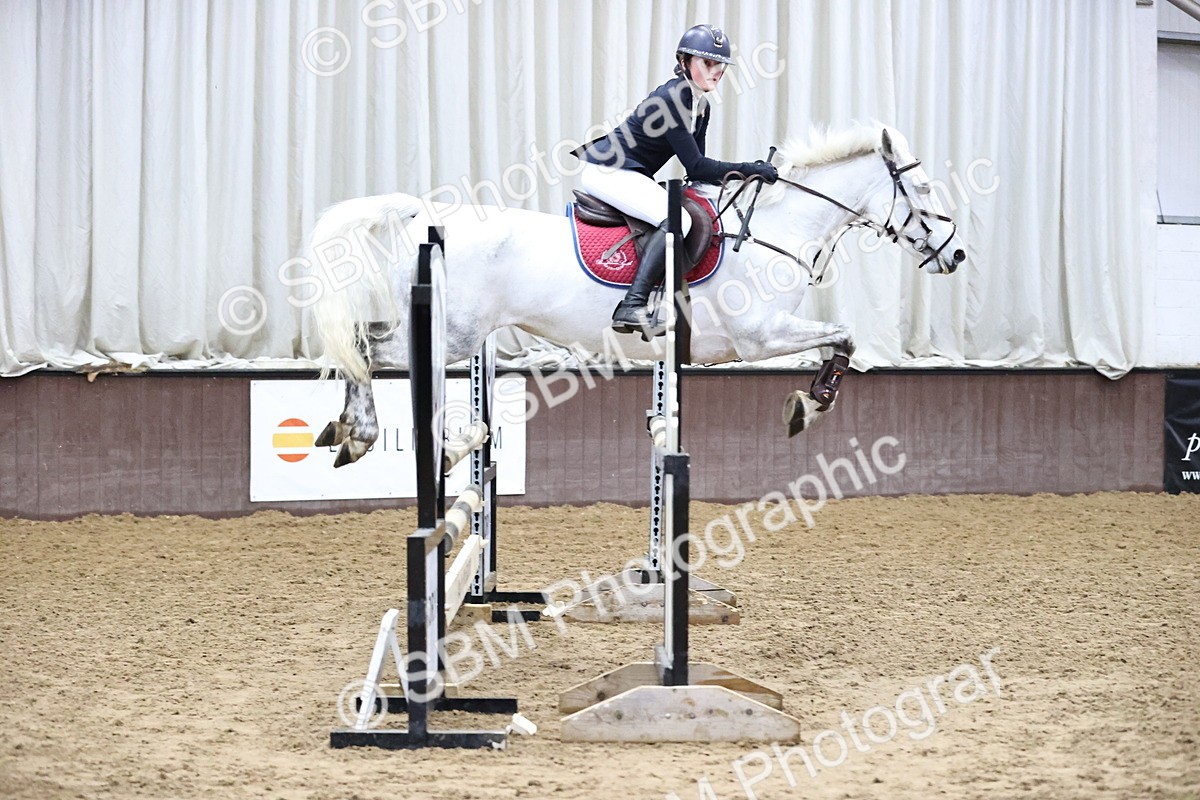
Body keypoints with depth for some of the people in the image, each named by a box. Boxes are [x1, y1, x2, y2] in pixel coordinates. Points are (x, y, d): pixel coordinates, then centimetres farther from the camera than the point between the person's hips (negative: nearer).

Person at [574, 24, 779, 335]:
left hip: (630, 176, 11)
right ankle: (632, 306, -36)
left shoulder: (702, 107, 10)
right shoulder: (671, 98, -19)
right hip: (607, 170, -11)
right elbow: (695, 167, -21)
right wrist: (748, 169, -20)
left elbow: (697, 170, 13)